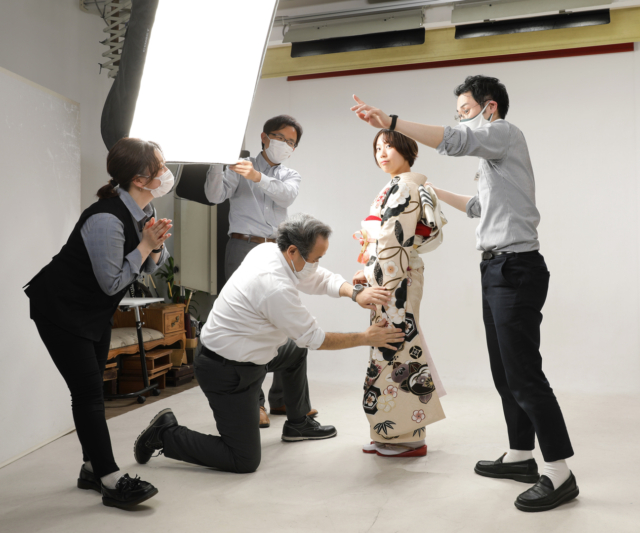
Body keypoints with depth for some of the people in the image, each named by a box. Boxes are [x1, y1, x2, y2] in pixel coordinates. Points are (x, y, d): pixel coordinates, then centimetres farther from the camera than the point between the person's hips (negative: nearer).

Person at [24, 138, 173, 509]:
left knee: (92, 389, 13)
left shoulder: (145, 208, -3)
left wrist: (156, 243, -16)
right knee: (88, 392, -6)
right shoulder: (106, 220, -31)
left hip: (97, 311, 9)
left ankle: (93, 468, 25)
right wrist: (145, 244, -22)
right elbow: (113, 282, -25)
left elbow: (153, 266, 5)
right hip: (61, 310, -8)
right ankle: (112, 482, 0)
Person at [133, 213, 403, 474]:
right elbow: (314, 338, -19)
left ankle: (298, 424, 41)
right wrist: (366, 338, -11)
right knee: (245, 461, -3)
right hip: (226, 373, -10)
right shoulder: (276, 287, -31)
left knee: (296, 350, 27)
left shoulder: (268, 250, -4)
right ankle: (166, 434, 7)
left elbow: (322, 278, 5)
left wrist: (355, 293, -13)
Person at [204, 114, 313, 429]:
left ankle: (283, 397, 14)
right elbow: (215, 196, -4)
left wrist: (258, 177, -21)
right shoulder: (239, 166, 11)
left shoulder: (290, 176, 19)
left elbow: (287, 195, -5)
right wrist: (216, 163, -19)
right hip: (244, 249, -4)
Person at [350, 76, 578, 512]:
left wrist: (389, 121, -30)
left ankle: (560, 475, 0)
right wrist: (436, 192, 38)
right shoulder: (493, 155, 24)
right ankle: (520, 457, 24)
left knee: (524, 375, -9)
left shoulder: (505, 133, -4)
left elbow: (454, 141, -24)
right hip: (498, 269, 10)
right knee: (505, 373, 13)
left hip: (516, 269, -10)